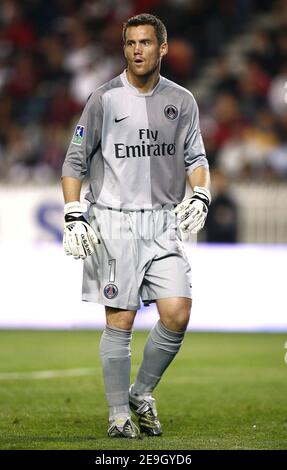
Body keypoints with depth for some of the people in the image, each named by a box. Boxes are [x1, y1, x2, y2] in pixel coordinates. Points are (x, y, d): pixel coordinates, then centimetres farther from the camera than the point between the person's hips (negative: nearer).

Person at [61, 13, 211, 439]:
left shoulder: (181, 101, 8)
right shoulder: (105, 99, -2)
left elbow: (195, 156, 16)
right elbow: (75, 161, 2)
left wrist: (200, 195, -3)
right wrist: (74, 217, -7)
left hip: (163, 222, 3)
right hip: (113, 223, -3)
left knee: (177, 313, -8)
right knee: (120, 321, -3)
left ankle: (142, 393, 13)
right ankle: (118, 414, 8)